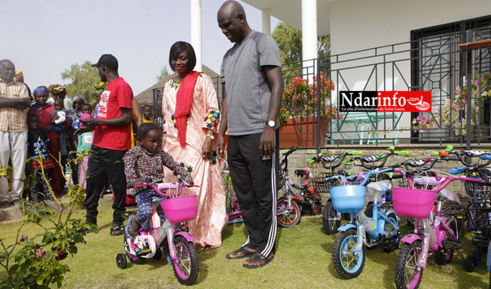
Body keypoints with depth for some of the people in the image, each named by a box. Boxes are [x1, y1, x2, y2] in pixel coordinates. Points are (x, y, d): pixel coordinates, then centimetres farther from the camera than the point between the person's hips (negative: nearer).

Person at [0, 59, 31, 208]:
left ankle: (16, 195, 8)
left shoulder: (21, 86, 16)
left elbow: (26, 105, -1)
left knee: (19, 162, 1)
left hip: (19, 128, 2)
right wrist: (19, 100, -6)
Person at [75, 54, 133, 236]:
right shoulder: (108, 87, 21)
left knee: (118, 185, 2)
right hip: (99, 144, 10)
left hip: (115, 147, -10)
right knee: (93, 181, 13)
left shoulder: (122, 86, -10)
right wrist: (91, 126, 16)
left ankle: (118, 222, 16)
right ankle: (90, 221, 26)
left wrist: (97, 122, -18)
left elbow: (126, 118, -18)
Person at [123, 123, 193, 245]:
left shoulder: (161, 153, 10)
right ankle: (134, 221, 7)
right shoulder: (134, 152, -1)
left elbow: (175, 165, 8)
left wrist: (187, 177, -6)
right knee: (146, 211, -27)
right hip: (142, 190, -4)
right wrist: (133, 179, -38)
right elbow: (128, 166, -18)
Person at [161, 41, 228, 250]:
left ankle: (199, 236, 5)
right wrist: (163, 143, 18)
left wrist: (209, 139, -13)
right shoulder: (169, 85, 20)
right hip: (173, 144, 6)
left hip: (196, 144, -5)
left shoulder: (202, 80, 3)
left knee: (198, 188, -7)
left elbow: (213, 110, -4)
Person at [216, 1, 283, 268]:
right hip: (234, 136, 8)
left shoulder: (262, 42, 1)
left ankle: (266, 248, 15)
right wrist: (221, 133, 17)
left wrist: (270, 126, -18)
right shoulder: (228, 56, 22)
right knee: (243, 194, 12)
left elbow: (277, 85, -8)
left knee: (264, 194, 1)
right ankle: (254, 241, 26)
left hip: (258, 134, -7)